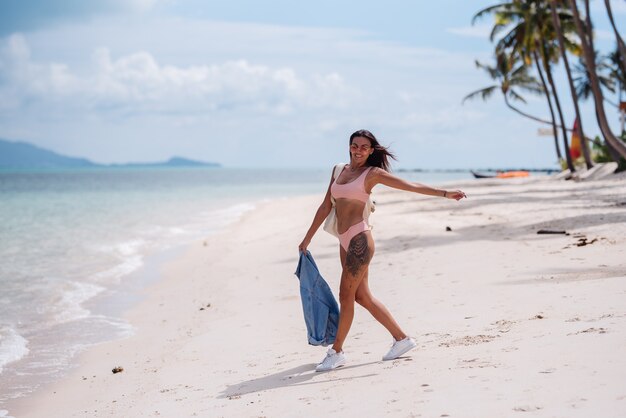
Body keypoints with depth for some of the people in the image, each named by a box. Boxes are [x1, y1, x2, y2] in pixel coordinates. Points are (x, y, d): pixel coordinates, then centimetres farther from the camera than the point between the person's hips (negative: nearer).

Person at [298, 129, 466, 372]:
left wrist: (445, 194, -8)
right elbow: (326, 207, 20)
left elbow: (411, 186, -2)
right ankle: (402, 338, 19)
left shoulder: (372, 173, 0)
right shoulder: (340, 171, 16)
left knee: (346, 295, -5)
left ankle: (336, 352, 5)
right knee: (362, 296, 9)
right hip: (345, 242, 7)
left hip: (359, 238, -7)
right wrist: (308, 238, 21)